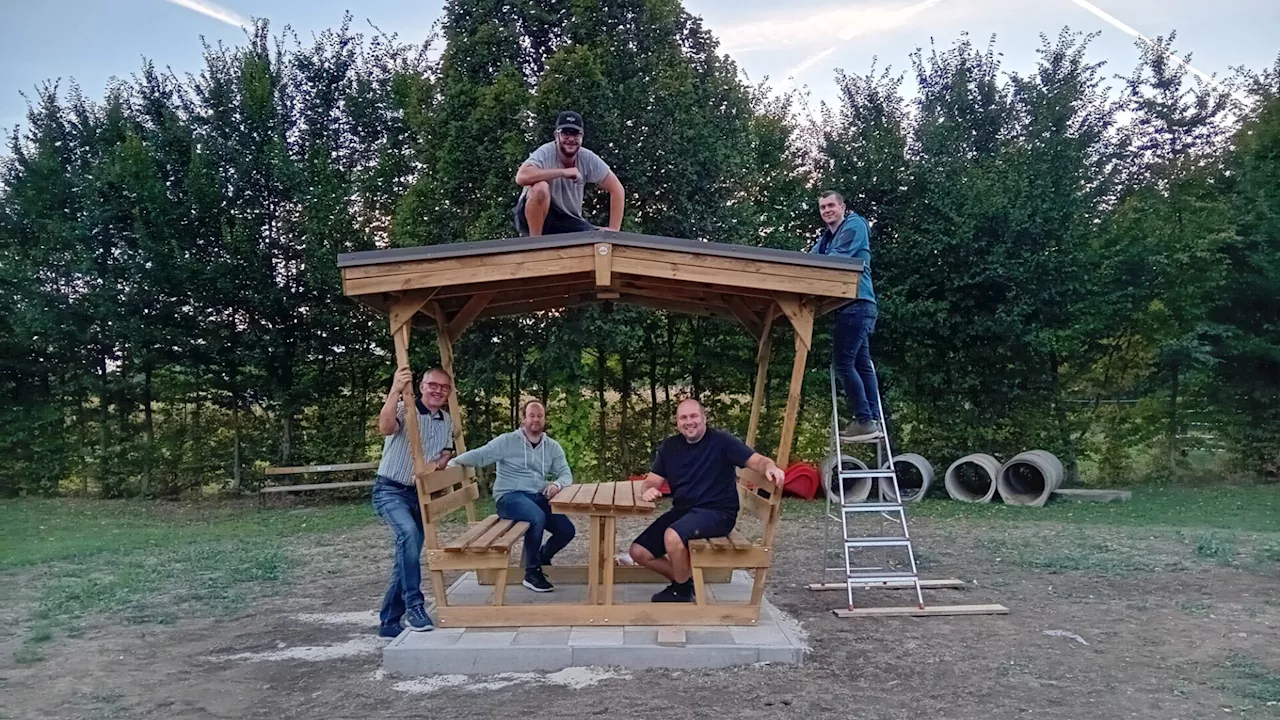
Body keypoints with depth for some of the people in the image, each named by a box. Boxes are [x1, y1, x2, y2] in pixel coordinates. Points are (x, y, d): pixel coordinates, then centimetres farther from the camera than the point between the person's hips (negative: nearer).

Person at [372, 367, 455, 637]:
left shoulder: (448, 421, 9)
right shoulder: (404, 409, -12)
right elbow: (385, 427, -34)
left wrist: (440, 462, -4)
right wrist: (395, 390, -45)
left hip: (420, 494, 7)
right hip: (390, 490, -7)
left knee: (408, 557, 9)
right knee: (408, 532, -34)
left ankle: (389, 622, 22)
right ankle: (414, 605, -27)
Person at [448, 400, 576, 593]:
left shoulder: (553, 447, 11)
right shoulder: (507, 441, -2)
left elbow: (566, 474, 9)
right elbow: (479, 455, -10)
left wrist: (557, 484, -16)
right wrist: (452, 462, -28)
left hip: (538, 497, 5)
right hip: (509, 497, -5)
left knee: (567, 530, -11)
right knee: (537, 518, -36)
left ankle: (542, 557, 24)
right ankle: (531, 573, -18)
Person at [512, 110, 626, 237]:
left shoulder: (589, 159, -8)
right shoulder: (545, 153, -20)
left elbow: (617, 189, -4)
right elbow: (520, 177, -39)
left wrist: (613, 229, -12)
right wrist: (562, 172, -37)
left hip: (568, 221, 4)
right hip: (533, 217, -4)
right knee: (540, 187, -34)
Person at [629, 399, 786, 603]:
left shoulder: (721, 441, -7)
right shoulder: (669, 447, 8)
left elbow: (756, 460, -13)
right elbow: (652, 481, 8)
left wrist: (770, 467, -38)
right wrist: (648, 490, -18)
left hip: (717, 512, -6)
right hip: (682, 511, 7)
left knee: (672, 537, -33)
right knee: (638, 551, -5)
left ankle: (682, 589, -5)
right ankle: (685, 579, 14)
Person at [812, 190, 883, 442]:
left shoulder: (854, 226, -3)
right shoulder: (825, 237, 23)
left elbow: (835, 260, -15)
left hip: (857, 304, -10)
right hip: (853, 306, 10)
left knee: (842, 363, -14)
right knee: (862, 363, 8)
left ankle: (864, 420, -12)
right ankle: (873, 420, 11)